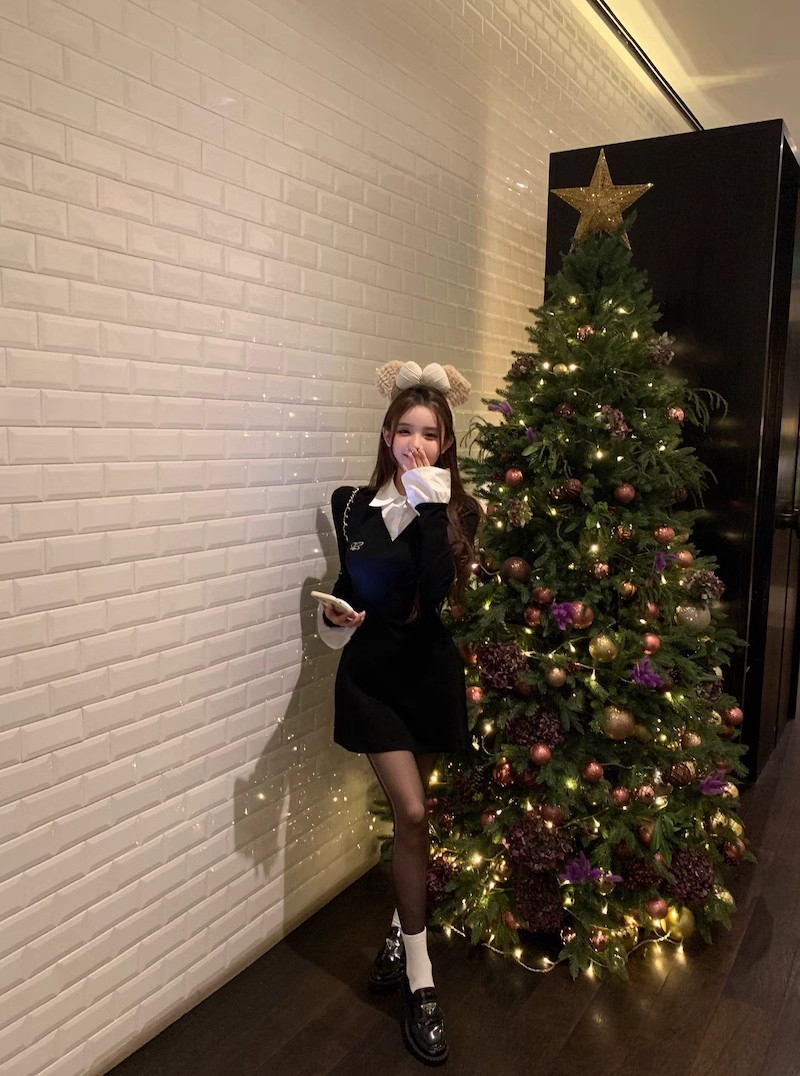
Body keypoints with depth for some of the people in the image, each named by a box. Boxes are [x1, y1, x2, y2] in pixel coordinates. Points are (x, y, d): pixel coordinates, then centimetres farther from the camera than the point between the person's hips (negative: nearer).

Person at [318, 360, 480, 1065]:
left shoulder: (455, 511, -5)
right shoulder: (354, 505, -3)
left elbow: (437, 589, -21)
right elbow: (355, 584, 7)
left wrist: (430, 505, -23)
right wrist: (336, 615, -14)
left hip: (429, 672, 1)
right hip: (371, 674, -1)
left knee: (409, 815, 14)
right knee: (413, 815, -7)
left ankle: (400, 933, 40)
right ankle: (420, 982, 9)